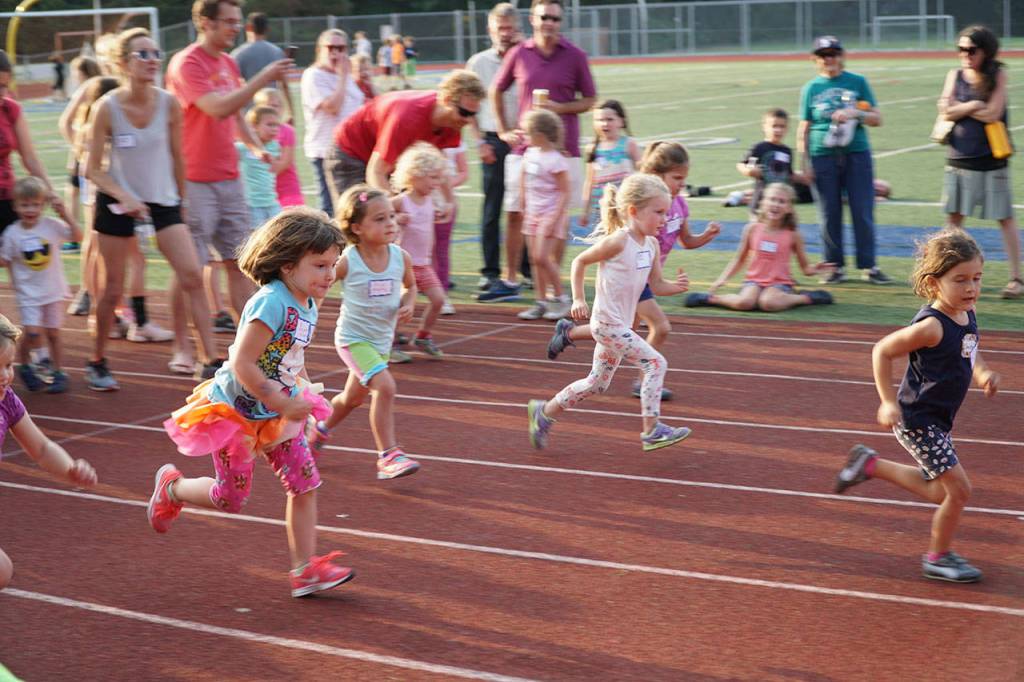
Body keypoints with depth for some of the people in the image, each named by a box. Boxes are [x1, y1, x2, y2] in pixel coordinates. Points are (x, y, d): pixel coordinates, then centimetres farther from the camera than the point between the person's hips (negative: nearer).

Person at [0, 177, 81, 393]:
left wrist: (66, 215, -13)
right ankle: (24, 365, 14)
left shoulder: (52, 225, -6)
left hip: (53, 292, 1)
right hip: (28, 294, -1)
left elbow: (77, 235, -4)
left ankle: (59, 373, 19)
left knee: (53, 333, 7)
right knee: (33, 333, -12)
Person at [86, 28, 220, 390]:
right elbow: (93, 169, -12)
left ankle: (209, 358, -5)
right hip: (117, 203, -3)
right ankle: (97, 362, 24)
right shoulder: (108, 108, -15)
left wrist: (180, 199, 12)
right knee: (112, 288, 4)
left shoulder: (169, 104, -8)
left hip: (162, 200, 3)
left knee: (191, 275, -9)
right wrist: (125, 197, -25)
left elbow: (177, 157, 6)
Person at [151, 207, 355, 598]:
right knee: (230, 499, 3)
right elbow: (242, 365, -29)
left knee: (305, 484, -1)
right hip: (236, 412, -8)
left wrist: (305, 397, 4)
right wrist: (284, 403, -26)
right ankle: (171, 488, 32)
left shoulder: (307, 307, 1)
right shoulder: (271, 303, -27)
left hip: (278, 416, 8)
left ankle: (305, 569, 6)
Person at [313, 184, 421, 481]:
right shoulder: (347, 262, -20)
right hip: (353, 337, -6)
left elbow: (410, 285, 12)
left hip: (381, 340, 6)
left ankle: (321, 429, 52)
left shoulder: (401, 258, -8)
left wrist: (408, 305, -7)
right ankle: (388, 456, -17)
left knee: (353, 397, 22)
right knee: (385, 387, -24)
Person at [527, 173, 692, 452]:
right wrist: (579, 299, -11)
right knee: (655, 363, -13)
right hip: (607, 323, -9)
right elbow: (580, 261, -7)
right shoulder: (617, 241, -17)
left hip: (620, 324, 9)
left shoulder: (651, 244, 6)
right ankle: (651, 431, -8)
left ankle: (544, 412, 29)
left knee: (597, 383, 16)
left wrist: (677, 286, -10)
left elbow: (657, 285, 10)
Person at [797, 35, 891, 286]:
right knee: (830, 214, 3)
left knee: (863, 212, -3)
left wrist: (855, 113, -11)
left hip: (857, 154, 0)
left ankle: (868, 267, 5)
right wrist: (804, 163, 1)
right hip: (823, 157, 0)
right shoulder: (811, 88, 8)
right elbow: (803, 129, 8)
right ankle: (836, 266, 13)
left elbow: (877, 118, 7)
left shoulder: (858, 82, 7)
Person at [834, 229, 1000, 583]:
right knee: (959, 489, -6)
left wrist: (982, 374, -2)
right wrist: (889, 402, -18)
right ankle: (937, 558, 14)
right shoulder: (931, 326, -26)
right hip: (917, 420, -9)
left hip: (937, 419, 9)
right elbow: (882, 352, -18)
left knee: (941, 492, 21)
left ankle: (870, 464, 32)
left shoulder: (967, 313, -1)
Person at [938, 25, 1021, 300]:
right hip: (959, 160, 3)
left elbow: (992, 114, -15)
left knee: (1005, 218, 2)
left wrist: (959, 108, -10)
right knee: (954, 217, 7)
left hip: (991, 161, -3)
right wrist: (973, 106, -14)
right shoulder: (955, 76, 6)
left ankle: (1016, 278, 8)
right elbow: (946, 111, -6)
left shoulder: (998, 75, -4)